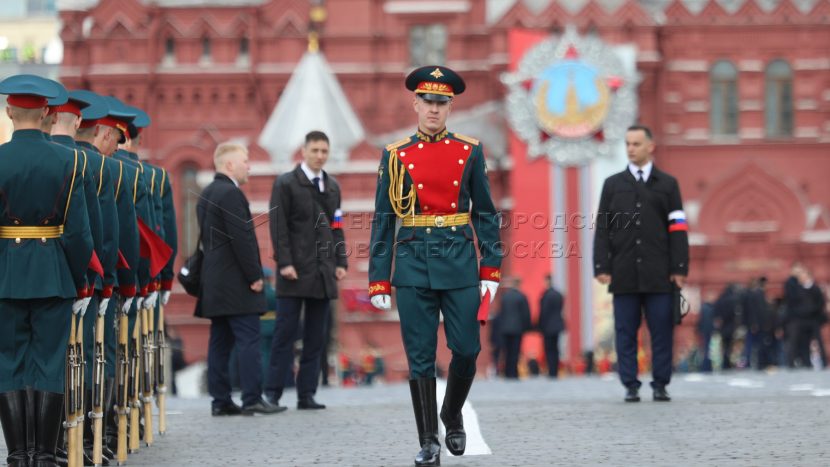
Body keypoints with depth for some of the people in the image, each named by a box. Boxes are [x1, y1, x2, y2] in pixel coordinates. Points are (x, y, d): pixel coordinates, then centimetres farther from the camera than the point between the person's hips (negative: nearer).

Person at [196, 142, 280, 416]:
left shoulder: (207, 194, 17)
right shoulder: (231, 193, -14)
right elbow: (241, 239, -19)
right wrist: (254, 276, -14)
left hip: (214, 282, 10)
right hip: (235, 282, -10)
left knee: (220, 342, 8)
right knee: (249, 340, -8)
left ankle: (220, 401, 8)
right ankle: (252, 399, -11)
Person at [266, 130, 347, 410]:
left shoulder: (332, 186, 16)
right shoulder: (286, 184, -1)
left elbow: (336, 227, 17)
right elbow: (279, 227, -6)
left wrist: (340, 262, 7)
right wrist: (284, 263, -14)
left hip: (323, 272, 5)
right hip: (295, 272, -5)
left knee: (316, 338, 4)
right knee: (285, 334, -5)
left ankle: (307, 395, 6)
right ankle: (273, 393, -3)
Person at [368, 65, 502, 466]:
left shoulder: (469, 151, 5)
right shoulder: (396, 155, 3)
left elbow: (486, 214, 8)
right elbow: (383, 220, 5)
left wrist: (490, 270, 0)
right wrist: (379, 280, 1)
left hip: (460, 261, 1)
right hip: (413, 263, -1)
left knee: (466, 349, 1)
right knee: (420, 357, 0)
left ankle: (452, 416, 28)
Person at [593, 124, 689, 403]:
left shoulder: (668, 184, 10)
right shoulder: (613, 184, 12)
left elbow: (677, 229, 5)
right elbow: (602, 228, 8)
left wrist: (679, 268, -4)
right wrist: (601, 267, -2)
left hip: (658, 274, -1)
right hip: (624, 273, 1)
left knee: (661, 330, -2)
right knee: (626, 332, 0)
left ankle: (661, 385, 4)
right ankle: (630, 386, 4)